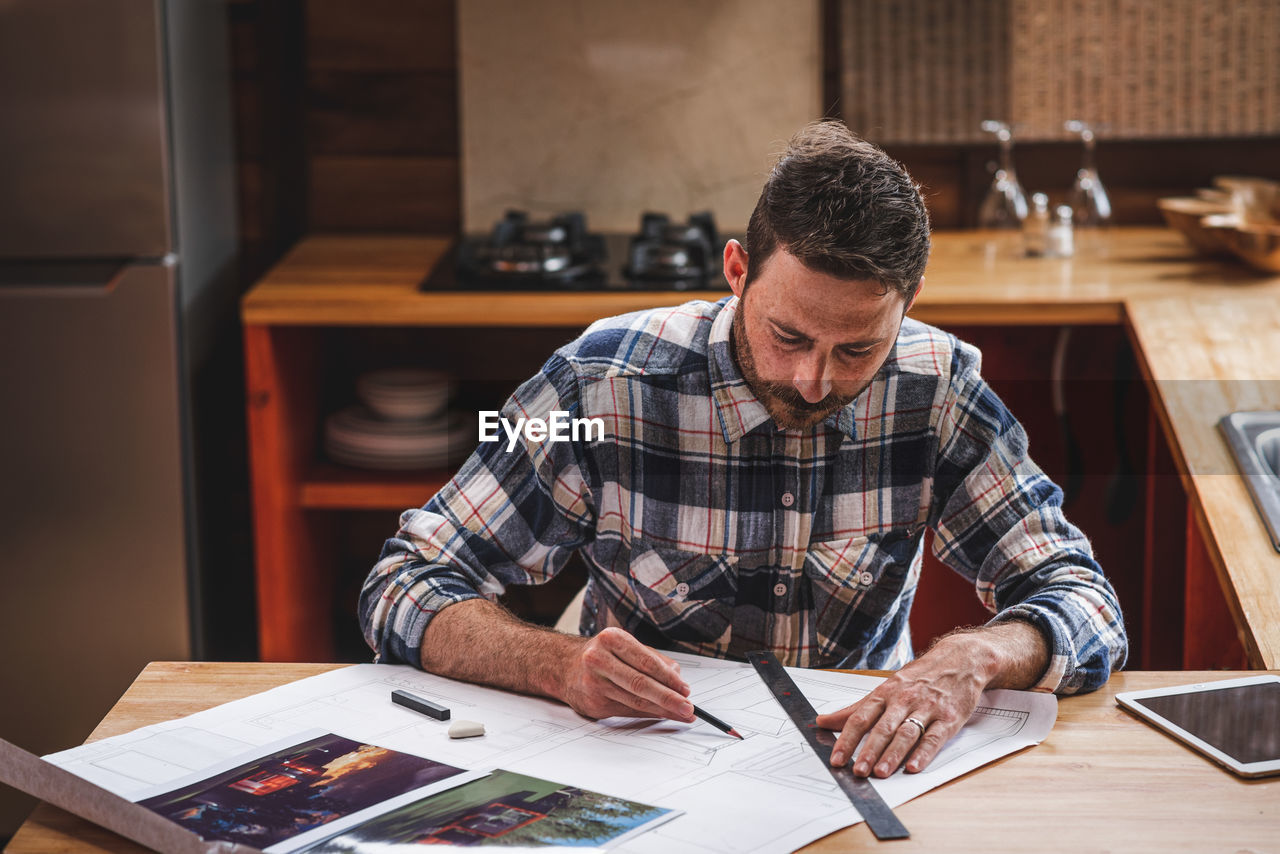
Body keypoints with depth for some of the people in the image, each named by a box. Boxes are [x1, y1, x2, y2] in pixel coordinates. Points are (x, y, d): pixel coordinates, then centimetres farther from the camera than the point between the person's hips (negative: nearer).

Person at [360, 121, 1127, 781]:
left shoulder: (937, 389, -9)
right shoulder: (604, 386, -14)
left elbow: (1088, 604, -6)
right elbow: (404, 592, -11)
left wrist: (969, 661, -29)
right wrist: (566, 666, -31)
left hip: (864, 757, 1)